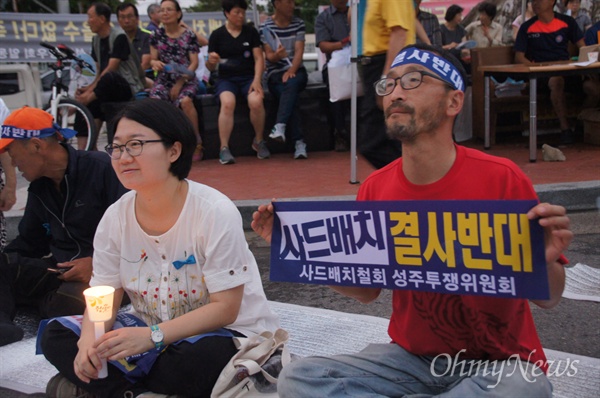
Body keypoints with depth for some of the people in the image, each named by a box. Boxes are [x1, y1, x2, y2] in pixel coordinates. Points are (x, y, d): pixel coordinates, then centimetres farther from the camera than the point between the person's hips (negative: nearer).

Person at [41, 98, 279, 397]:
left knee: (207, 357, -39)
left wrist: (153, 336, -31)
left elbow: (225, 308, -19)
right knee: (55, 337, -8)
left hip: (223, 334, -5)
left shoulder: (215, 212, -20)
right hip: (149, 336, 5)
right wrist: (89, 340, -23)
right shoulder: (115, 217, -4)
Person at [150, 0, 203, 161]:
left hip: (186, 80, -2)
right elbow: (153, 59, 10)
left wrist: (180, 83, -14)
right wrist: (155, 63, -16)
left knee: (185, 100, -35)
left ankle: (197, 143, -19)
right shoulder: (156, 35, 9)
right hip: (164, 80, 2)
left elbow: (194, 63, -3)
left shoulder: (189, 35, 2)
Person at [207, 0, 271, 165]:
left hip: (249, 77, 1)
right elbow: (210, 68, 5)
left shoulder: (251, 32, 8)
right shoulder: (217, 35, 5)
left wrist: (257, 80, -12)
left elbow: (259, 58, 4)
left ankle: (259, 141, -7)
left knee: (256, 101, -31)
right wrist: (211, 61, -20)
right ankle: (224, 148, -28)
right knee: (227, 102, -34)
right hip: (226, 79, -1)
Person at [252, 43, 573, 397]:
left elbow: (549, 299, -8)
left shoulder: (501, 180, -15)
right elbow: (366, 290, 8)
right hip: (410, 355, 3)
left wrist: (545, 260, -31)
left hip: (498, 363, -2)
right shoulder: (375, 189, -2)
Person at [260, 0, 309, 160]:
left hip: (296, 71, 1)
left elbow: (299, 51, -2)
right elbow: (269, 56, -4)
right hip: (275, 74, -1)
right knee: (291, 96, -30)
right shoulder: (266, 27, 1)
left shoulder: (299, 24, 8)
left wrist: (291, 71, -19)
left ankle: (280, 127, -48)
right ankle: (299, 143, -36)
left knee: (291, 83, -35)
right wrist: (276, 55, -29)